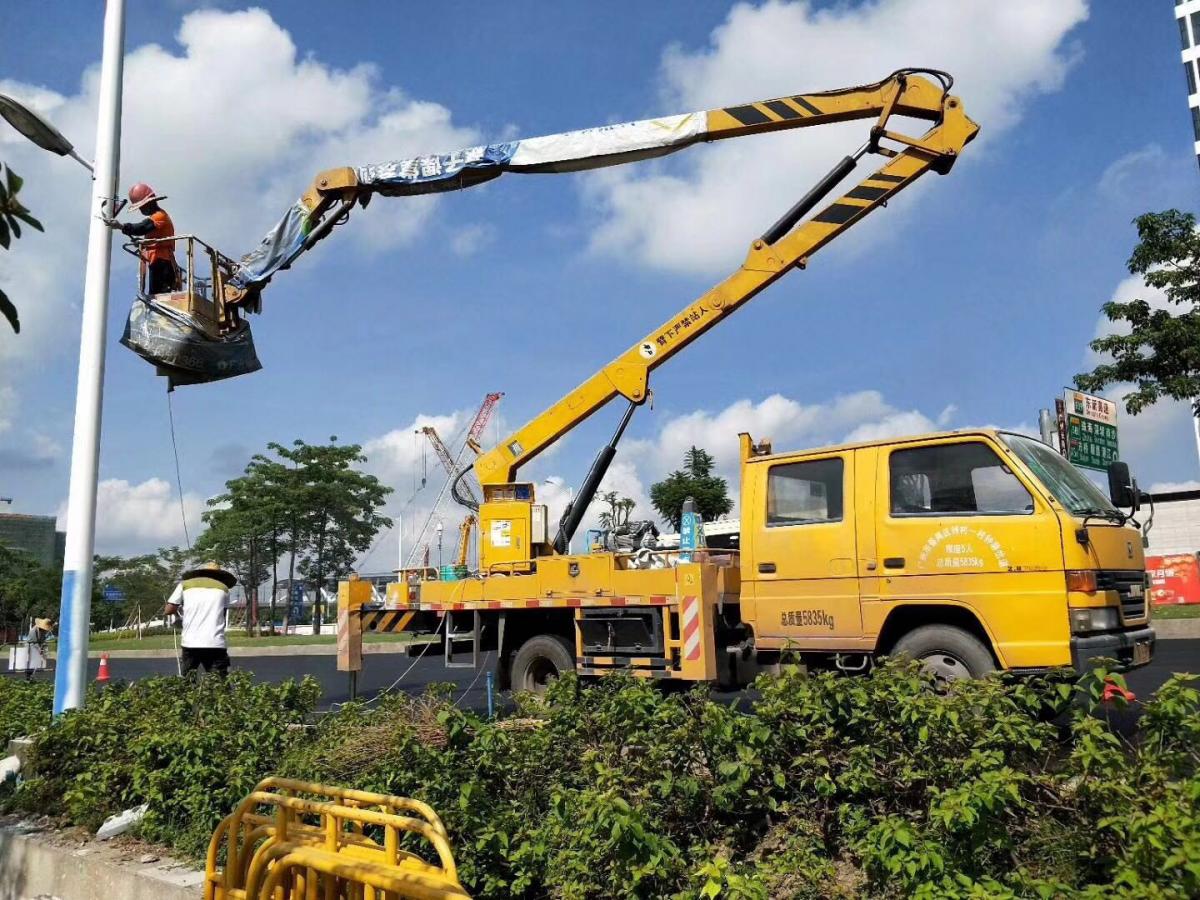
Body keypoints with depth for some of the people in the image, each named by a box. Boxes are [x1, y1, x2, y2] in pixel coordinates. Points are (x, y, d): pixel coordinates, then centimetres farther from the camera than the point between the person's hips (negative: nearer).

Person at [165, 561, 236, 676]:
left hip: (190, 642, 1)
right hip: (216, 643, -1)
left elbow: (169, 610, 10)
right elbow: (223, 614, 15)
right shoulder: (223, 587, 15)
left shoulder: (185, 584, 13)